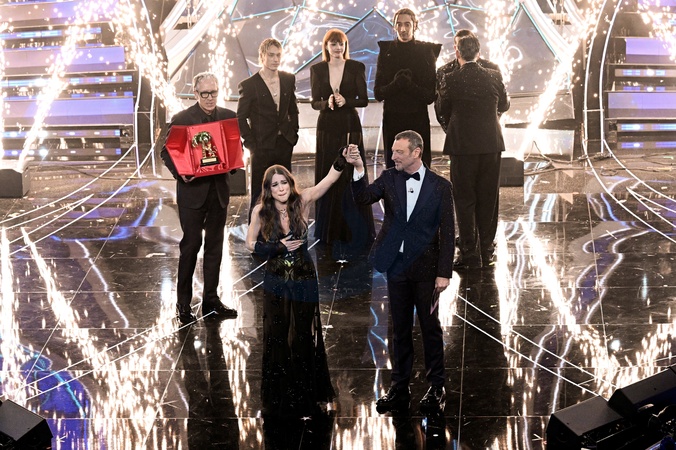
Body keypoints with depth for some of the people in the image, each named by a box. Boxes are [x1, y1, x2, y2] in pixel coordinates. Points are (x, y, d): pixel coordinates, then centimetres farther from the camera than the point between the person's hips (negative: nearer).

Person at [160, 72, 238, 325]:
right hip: (192, 191, -4)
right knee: (190, 246, 1)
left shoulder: (228, 117, 6)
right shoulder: (181, 119, -5)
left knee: (214, 247, 10)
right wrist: (180, 173, -21)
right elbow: (167, 152, -3)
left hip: (219, 190, 4)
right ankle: (183, 304, 11)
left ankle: (211, 301, 20)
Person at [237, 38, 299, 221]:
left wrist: (293, 133, 7)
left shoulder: (289, 79, 6)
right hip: (262, 147, -4)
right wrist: (251, 143, -9)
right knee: (259, 195, 3)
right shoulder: (248, 85, -8)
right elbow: (241, 118, -4)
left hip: (285, 144, 5)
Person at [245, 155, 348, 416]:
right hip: (276, 282, 0)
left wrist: (344, 159, -41)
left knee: (302, 338, 10)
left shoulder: (302, 202, -11)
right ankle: (278, 397, 25)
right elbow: (251, 245, -1)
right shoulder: (261, 211, -9)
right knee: (277, 338, 9)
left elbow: (329, 179, -25)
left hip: (304, 280, 0)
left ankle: (304, 395, 28)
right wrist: (279, 247, -15)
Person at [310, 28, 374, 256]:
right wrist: (327, 103, -16)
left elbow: (364, 99, 0)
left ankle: (354, 231, 6)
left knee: (352, 177, -4)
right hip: (327, 127, 2)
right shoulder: (317, 69, 6)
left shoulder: (356, 67, 1)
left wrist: (346, 101, -18)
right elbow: (315, 102, 5)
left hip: (350, 126, -2)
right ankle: (329, 230, 14)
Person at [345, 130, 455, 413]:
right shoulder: (389, 179, 3)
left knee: (430, 328, 7)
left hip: (426, 268, -2)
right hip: (396, 267, 3)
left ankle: (436, 388, 21)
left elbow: (447, 232, -5)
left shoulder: (440, 186, -4)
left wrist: (444, 272, -9)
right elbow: (363, 198, -12)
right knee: (400, 330, 11)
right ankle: (399, 389, 21)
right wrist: (359, 170, -27)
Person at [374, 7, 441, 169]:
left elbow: (431, 95, 0)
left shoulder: (426, 51, 4)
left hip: (418, 120, -1)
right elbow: (378, 93, 4)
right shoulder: (386, 51, 9)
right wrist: (395, 84, -16)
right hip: (392, 121, 1)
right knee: (393, 167, 0)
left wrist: (411, 86, -18)